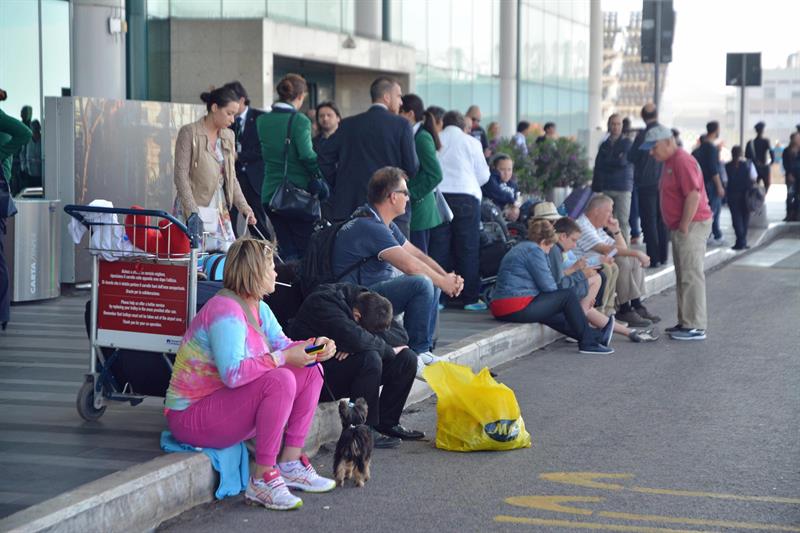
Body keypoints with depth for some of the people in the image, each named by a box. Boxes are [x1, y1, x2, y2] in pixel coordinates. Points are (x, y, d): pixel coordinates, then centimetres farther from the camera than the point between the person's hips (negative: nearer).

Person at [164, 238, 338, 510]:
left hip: (230, 403, 10)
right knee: (280, 380, -32)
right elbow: (232, 374, -33)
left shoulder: (258, 307, 9)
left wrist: (313, 347, -13)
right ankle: (263, 479, -25)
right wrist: (283, 358, -30)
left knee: (310, 371, 4)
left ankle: (290, 464, 3)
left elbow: (283, 345, 7)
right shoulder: (225, 311, -23)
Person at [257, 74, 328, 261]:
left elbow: (266, 152, 12)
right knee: (306, 249, 4)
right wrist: (318, 176, -6)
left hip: (270, 194, 5)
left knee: (287, 250, 12)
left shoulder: (262, 120, 6)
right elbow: (306, 154, -20)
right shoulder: (299, 120, -12)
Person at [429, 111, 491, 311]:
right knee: (468, 250, 3)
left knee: (438, 249, 4)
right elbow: (484, 175, 7)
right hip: (466, 196, -2)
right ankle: (469, 298, 3)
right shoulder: (472, 143, 5)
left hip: (438, 196, 2)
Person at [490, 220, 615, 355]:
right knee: (568, 295, 0)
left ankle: (596, 336, 30)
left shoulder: (521, 248, 23)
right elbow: (548, 286, -9)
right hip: (517, 309, -10)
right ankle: (588, 342, 9)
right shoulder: (533, 250, -8)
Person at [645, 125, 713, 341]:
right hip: (680, 227, 11)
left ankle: (695, 327, -8)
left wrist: (684, 226, -20)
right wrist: (679, 227, 15)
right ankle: (685, 322, 19)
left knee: (691, 275, -9)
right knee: (683, 276, 13)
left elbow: (694, 195, -24)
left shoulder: (682, 161, -16)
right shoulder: (670, 162, 16)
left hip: (692, 225, -11)